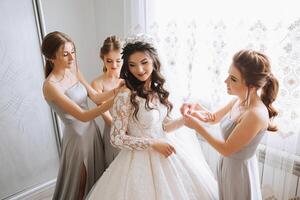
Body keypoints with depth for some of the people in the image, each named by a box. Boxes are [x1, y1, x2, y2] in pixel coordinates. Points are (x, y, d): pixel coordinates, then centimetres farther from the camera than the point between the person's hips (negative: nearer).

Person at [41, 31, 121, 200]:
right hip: (77, 135, -7)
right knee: (80, 184, 14)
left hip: (92, 129, 7)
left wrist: (116, 91, -18)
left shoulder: (74, 71, -1)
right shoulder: (51, 86, -24)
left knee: (96, 175, 23)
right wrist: (113, 101, -37)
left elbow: (95, 97, -1)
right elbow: (83, 116, -28)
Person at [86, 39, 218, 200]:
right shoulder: (125, 96, -20)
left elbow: (162, 127, 8)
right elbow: (117, 139, -17)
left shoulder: (157, 91, -1)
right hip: (141, 159, -6)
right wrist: (153, 143, -19)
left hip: (164, 153, 7)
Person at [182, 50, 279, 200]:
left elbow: (226, 150, -25)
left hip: (240, 170, -7)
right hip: (228, 164, 7)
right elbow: (215, 118, 7)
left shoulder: (256, 114, -33)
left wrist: (197, 127, -23)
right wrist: (197, 110, -13)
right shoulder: (240, 101, -9)